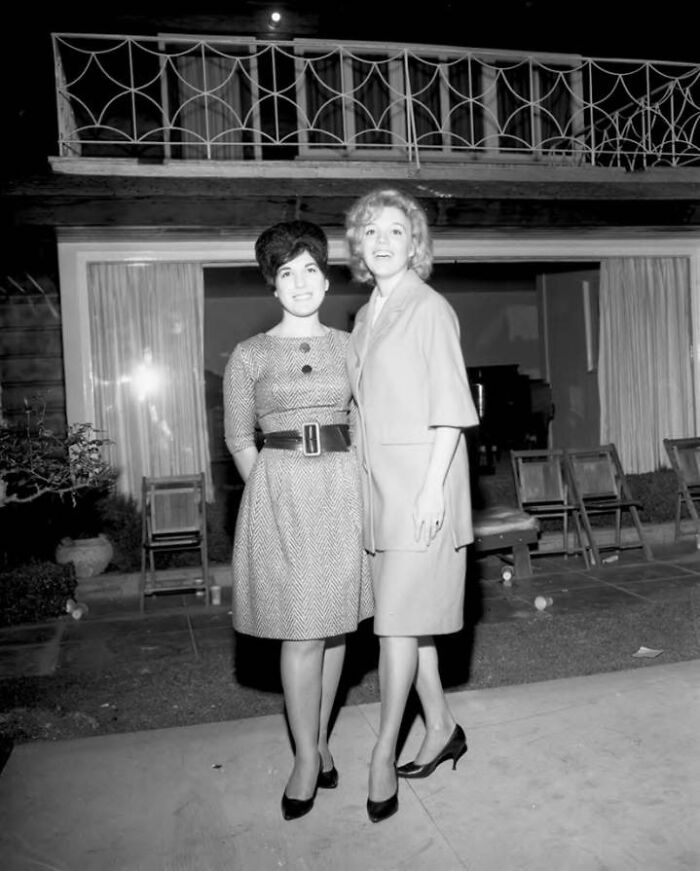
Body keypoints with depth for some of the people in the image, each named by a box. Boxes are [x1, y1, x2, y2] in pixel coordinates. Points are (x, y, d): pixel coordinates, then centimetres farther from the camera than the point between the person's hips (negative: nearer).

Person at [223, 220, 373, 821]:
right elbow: (239, 438, 6)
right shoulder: (249, 356, 3)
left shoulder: (350, 347, 8)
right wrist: (273, 492, 0)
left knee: (335, 624, 8)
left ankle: (319, 742, 24)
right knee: (301, 630, -3)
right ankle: (308, 757, 12)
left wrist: (356, 483, 3)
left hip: (344, 489, 3)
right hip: (279, 489, -2)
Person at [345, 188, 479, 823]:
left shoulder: (430, 308, -6)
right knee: (407, 611, 13)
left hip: (422, 477, -8)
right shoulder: (364, 319, 15)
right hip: (378, 479, 8)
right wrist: (366, 478, 15)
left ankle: (383, 755, 7)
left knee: (399, 617, -5)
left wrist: (433, 486, -18)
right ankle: (441, 727, 28)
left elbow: (450, 408, -12)